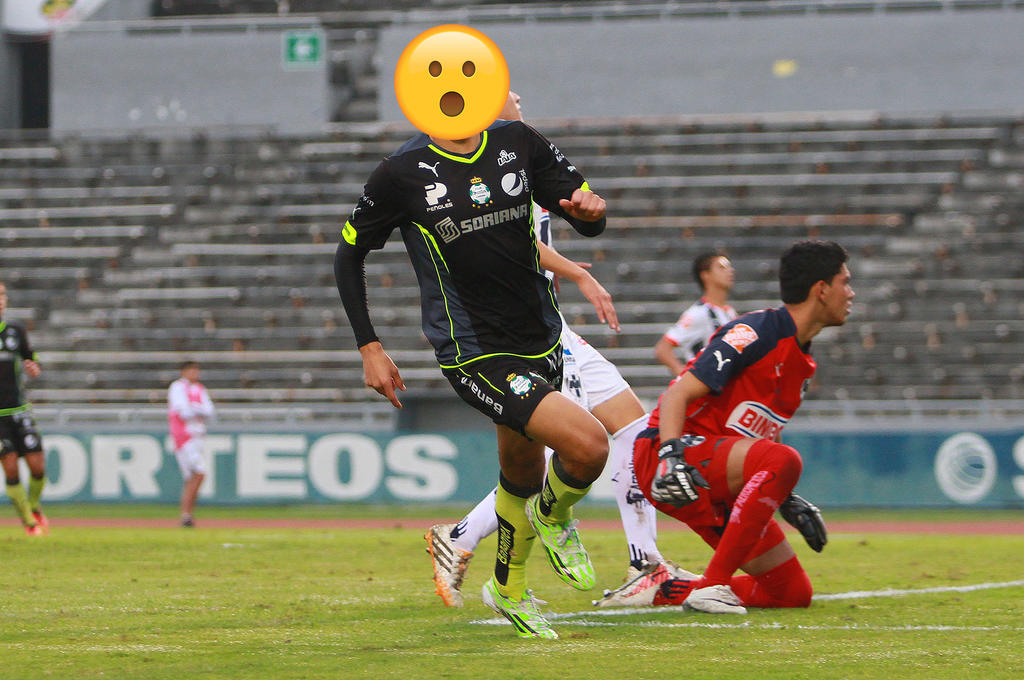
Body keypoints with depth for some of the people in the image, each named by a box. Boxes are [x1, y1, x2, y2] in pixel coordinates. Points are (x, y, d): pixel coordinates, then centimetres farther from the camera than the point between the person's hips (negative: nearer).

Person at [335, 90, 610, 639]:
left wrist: (592, 209, -18)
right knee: (587, 445, -21)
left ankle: (508, 589, 45)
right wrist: (369, 348, -3)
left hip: (541, 342, 5)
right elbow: (349, 254, 3)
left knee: (523, 478, 19)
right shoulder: (403, 172, -10)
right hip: (474, 355, -5)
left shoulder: (518, 143, 0)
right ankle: (552, 515, 11)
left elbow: (588, 221, 7)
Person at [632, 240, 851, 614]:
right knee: (785, 458, -36)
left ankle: (671, 591, 9)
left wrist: (787, 501, 20)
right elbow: (677, 394, -18)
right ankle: (713, 584, -31)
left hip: (717, 491, 9)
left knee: (794, 592, 0)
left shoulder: (803, 363, 17)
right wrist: (671, 455, -32)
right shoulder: (756, 331, -11)